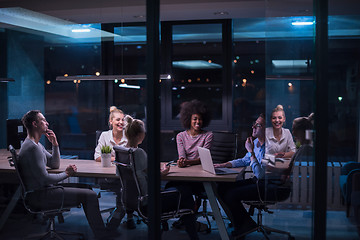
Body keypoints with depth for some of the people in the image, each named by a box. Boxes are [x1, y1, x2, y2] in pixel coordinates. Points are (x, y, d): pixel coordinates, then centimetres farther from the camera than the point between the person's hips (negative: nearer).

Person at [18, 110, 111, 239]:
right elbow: (44, 179, -23)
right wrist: (66, 174, -9)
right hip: (39, 196, -11)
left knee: (88, 190, 13)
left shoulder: (37, 145, 15)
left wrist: (55, 144, 7)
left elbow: (55, 164, 20)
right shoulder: (32, 147, -20)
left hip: (41, 191, 11)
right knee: (90, 195, -16)